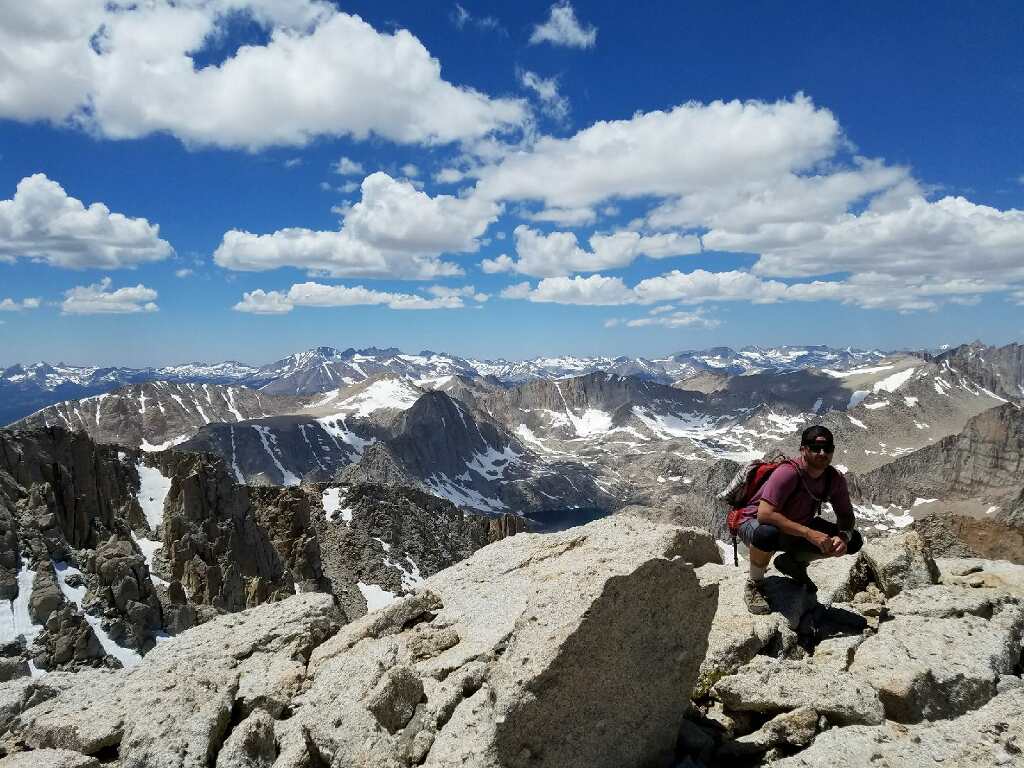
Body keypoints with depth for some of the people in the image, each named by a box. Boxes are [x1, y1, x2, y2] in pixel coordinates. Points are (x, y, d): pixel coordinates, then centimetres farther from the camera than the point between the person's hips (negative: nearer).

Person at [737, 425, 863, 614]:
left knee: (853, 541, -6)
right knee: (766, 534, -42)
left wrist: (843, 537, -23)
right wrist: (808, 533, -41)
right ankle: (754, 585, -12)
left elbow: (846, 516, 0)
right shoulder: (788, 473, -30)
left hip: (799, 528, 7)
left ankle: (793, 561, 13)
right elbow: (764, 514, -38)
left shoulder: (835, 479, -9)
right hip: (754, 522, -6)